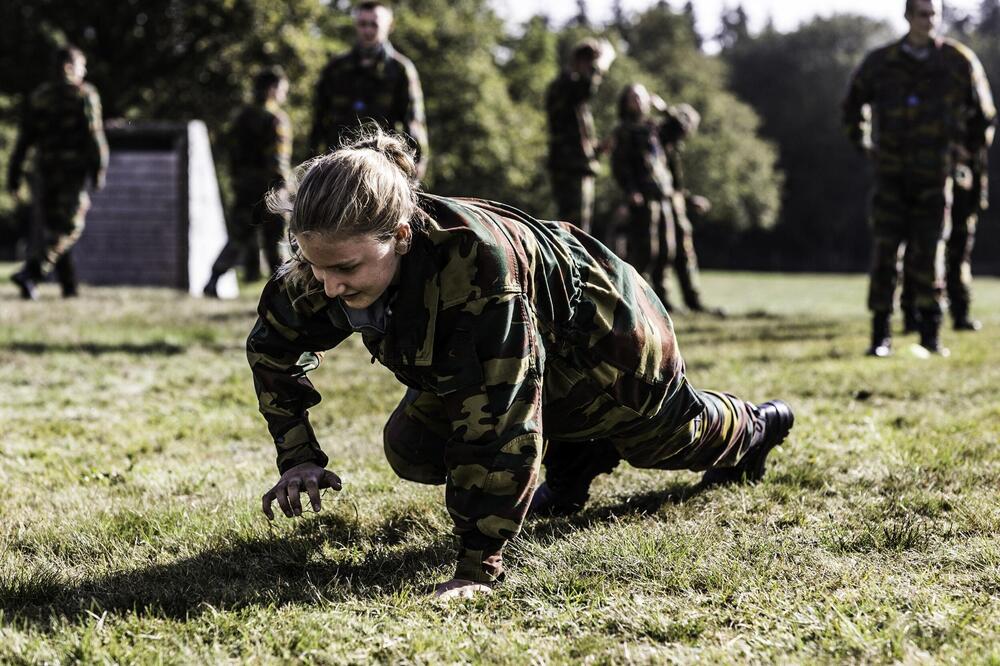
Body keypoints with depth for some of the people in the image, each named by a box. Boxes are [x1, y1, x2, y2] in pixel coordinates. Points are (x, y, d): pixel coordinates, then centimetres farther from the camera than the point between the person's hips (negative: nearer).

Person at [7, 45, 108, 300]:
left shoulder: (38, 96, 10)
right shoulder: (84, 94, -3)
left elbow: (24, 138, 7)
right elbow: (94, 134, -11)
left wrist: (14, 173, 9)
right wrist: (100, 170, -7)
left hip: (45, 170, 5)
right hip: (74, 169, -5)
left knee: (51, 228, 13)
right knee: (68, 229, -4)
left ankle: (69, 286, 13)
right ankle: (30, 274, -22)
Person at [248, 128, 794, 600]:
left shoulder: (477, 264, -50)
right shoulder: (333, 259, -28)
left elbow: (496, 418, -48)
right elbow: (271, 344, -6)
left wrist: (478, 564, -47)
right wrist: (297, 456, -14)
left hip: (602, 341, -5)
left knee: (673, 434, 21)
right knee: (411, 450, -6)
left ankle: (752, 428, 59)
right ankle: (575, 461, 18)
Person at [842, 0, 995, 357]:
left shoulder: (958, 61, 1)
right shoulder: (880, 62, 2)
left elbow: (983, 111, 15)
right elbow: (853, 104, 19)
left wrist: (969, 147, 12)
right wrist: (864, 145, 14)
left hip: (934, 177, 0)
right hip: (891, 174, 0)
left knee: (928, 254, 0)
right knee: (885, 252, -3)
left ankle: (931, 333, 8)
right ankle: (880, 336, 1)